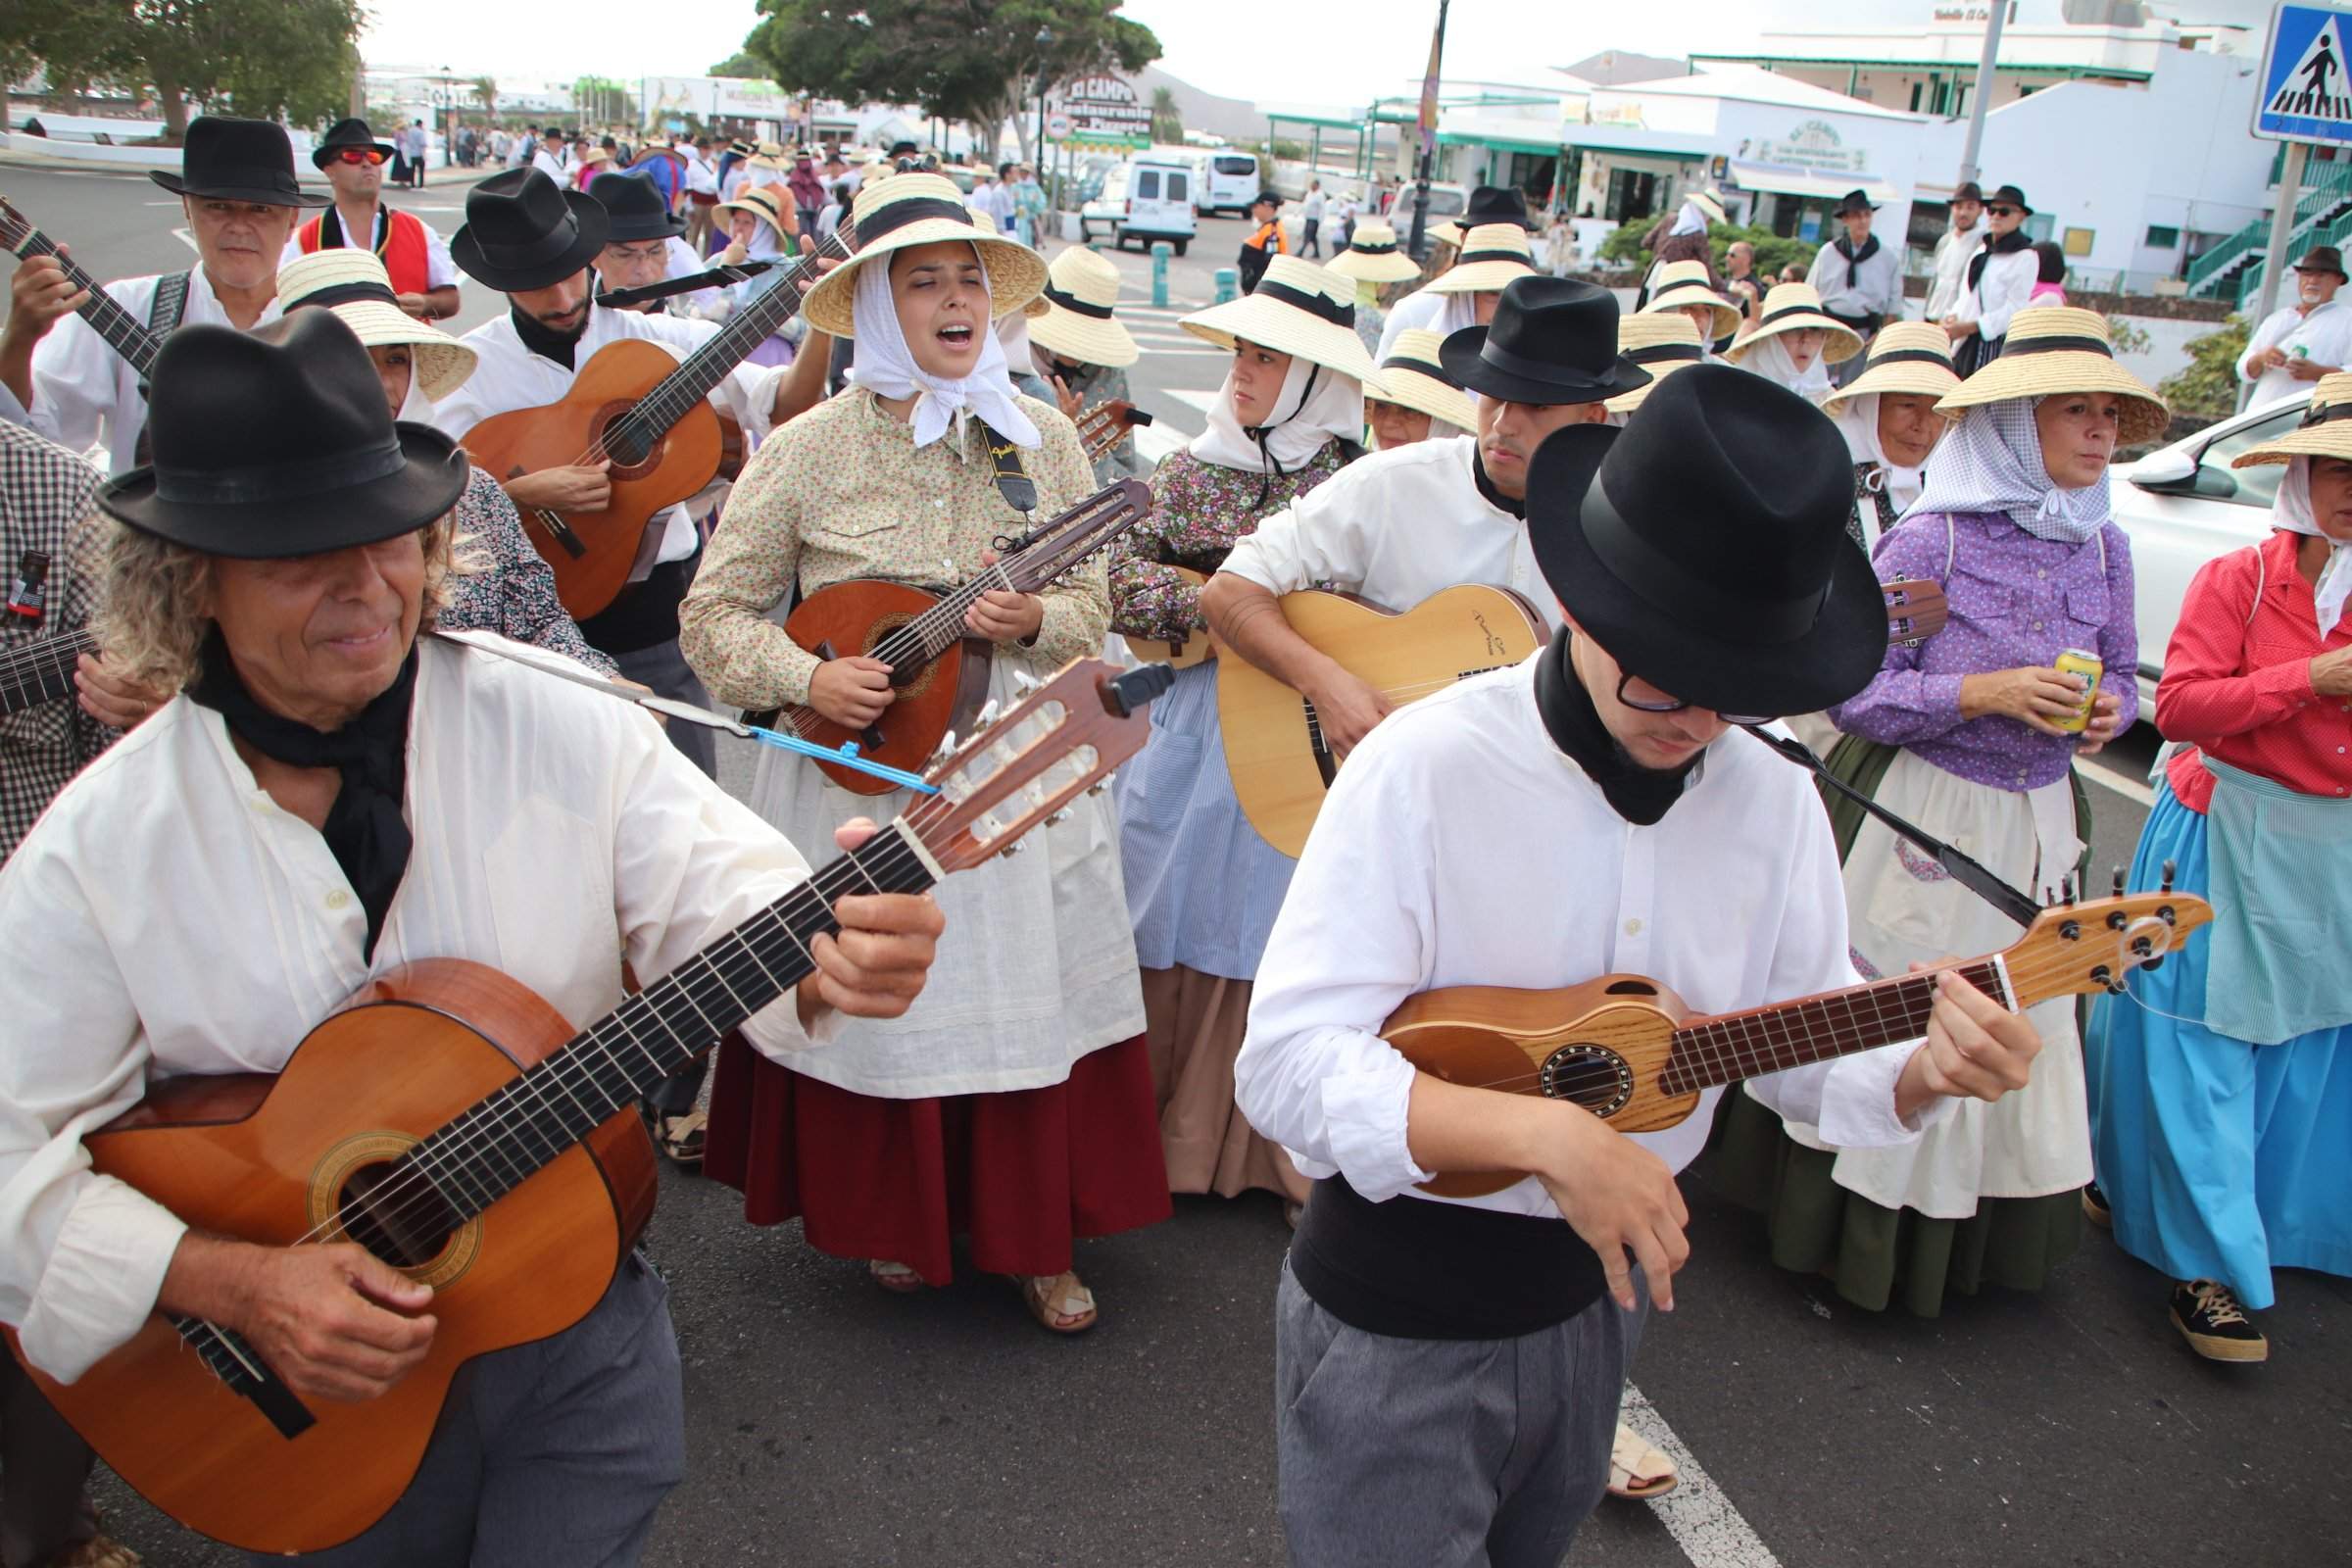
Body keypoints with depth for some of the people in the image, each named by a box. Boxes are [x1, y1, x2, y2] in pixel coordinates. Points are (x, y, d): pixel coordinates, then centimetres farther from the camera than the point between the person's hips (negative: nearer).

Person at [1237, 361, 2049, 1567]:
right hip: (1397, 1319, -6)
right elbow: (1286, 1064, -27)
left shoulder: (1772, 803, -4)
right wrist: (1540, 1128, -37)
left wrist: (1922, 1071, -19)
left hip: (1601, 1290, 6)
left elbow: (1804, 1053, 3)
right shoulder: (1424, 770, -23)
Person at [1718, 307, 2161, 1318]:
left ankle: (1972, 1237, 30)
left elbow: (2117, 673, 15)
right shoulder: (1933, 538, -13)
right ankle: (1857, 1229, 24)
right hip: (1921, 812, -5)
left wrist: (2106, 710, -8)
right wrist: (1988, 693, -23)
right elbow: (1850, 687, -14)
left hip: (2035, 820, 6)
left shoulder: (2102, 548, 4)